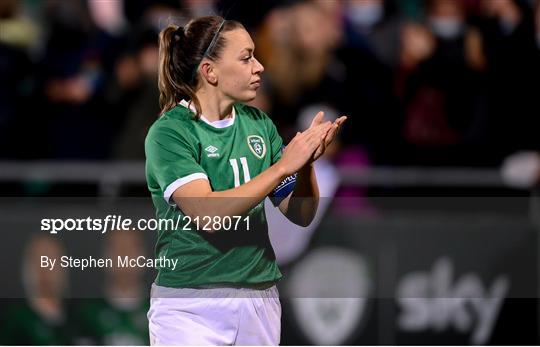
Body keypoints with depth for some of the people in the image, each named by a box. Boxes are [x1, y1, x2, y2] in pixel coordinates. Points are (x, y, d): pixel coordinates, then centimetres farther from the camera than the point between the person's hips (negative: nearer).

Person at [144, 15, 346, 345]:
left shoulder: (259, 123, 8)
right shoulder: (169, 132, -8)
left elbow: (301, 214, 10)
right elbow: (207, 214, -22)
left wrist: (307, 162, -9)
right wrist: (282, 166, -21)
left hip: (260, 302, 5)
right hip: (192, 305, -5)